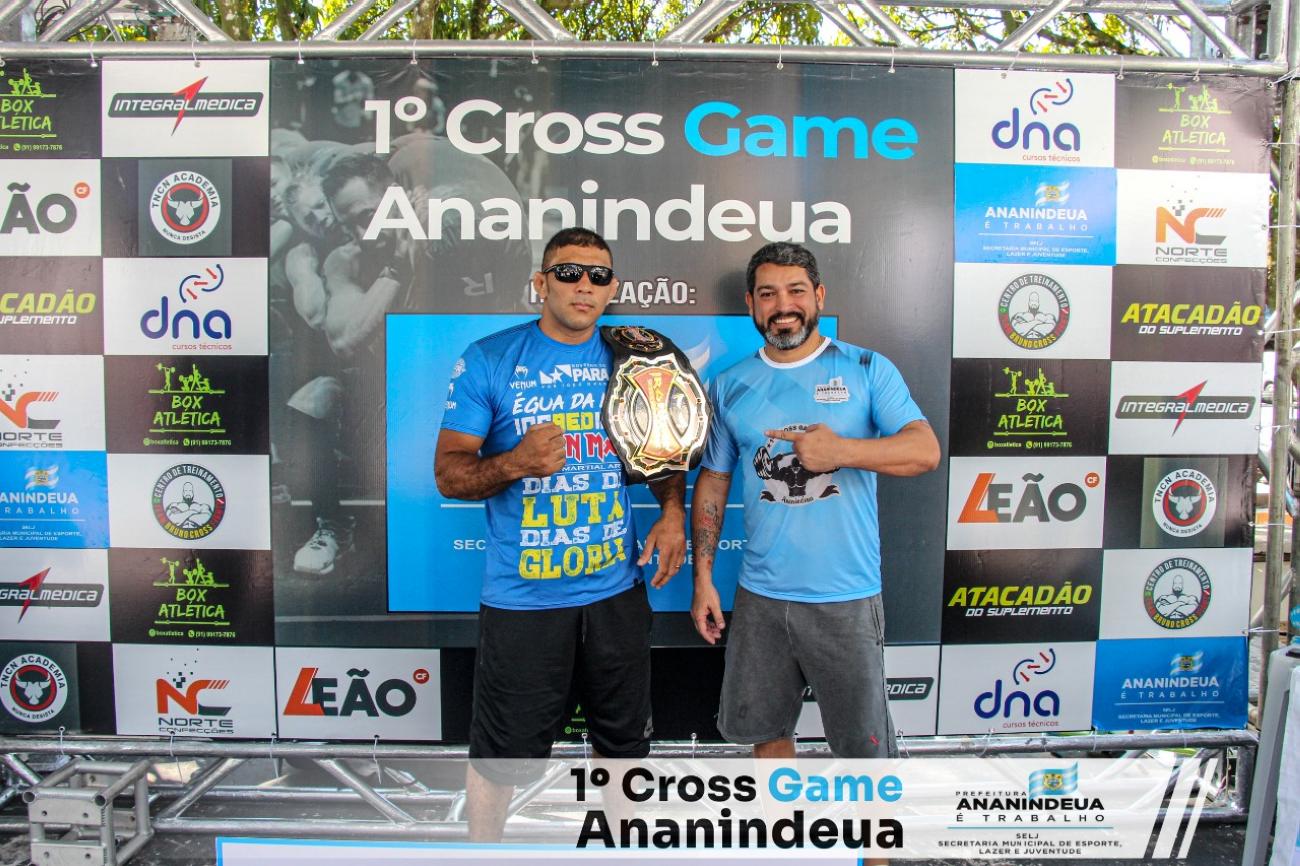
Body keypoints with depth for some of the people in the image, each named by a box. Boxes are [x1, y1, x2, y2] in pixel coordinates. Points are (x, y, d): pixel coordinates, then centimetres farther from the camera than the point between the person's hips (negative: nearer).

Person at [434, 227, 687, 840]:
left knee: (624, 739, 20)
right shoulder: (488, 359, -5)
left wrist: (673, 512, -4)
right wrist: (516, 463, -26)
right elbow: (448, 472, -6)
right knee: (501, 755, 9)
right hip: (522, 599, -3)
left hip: (617, 589, 4)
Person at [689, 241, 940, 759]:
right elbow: (712, 482, 9)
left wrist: (842, 451, -27)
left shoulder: (867, 370, -2)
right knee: (764, 728, 18)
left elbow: (925, 451, -11)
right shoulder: (731, 386, 6)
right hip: (759, 596, 3)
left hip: (846, 598, -3)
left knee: (863, 741, 8)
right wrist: (702, 577, 5)